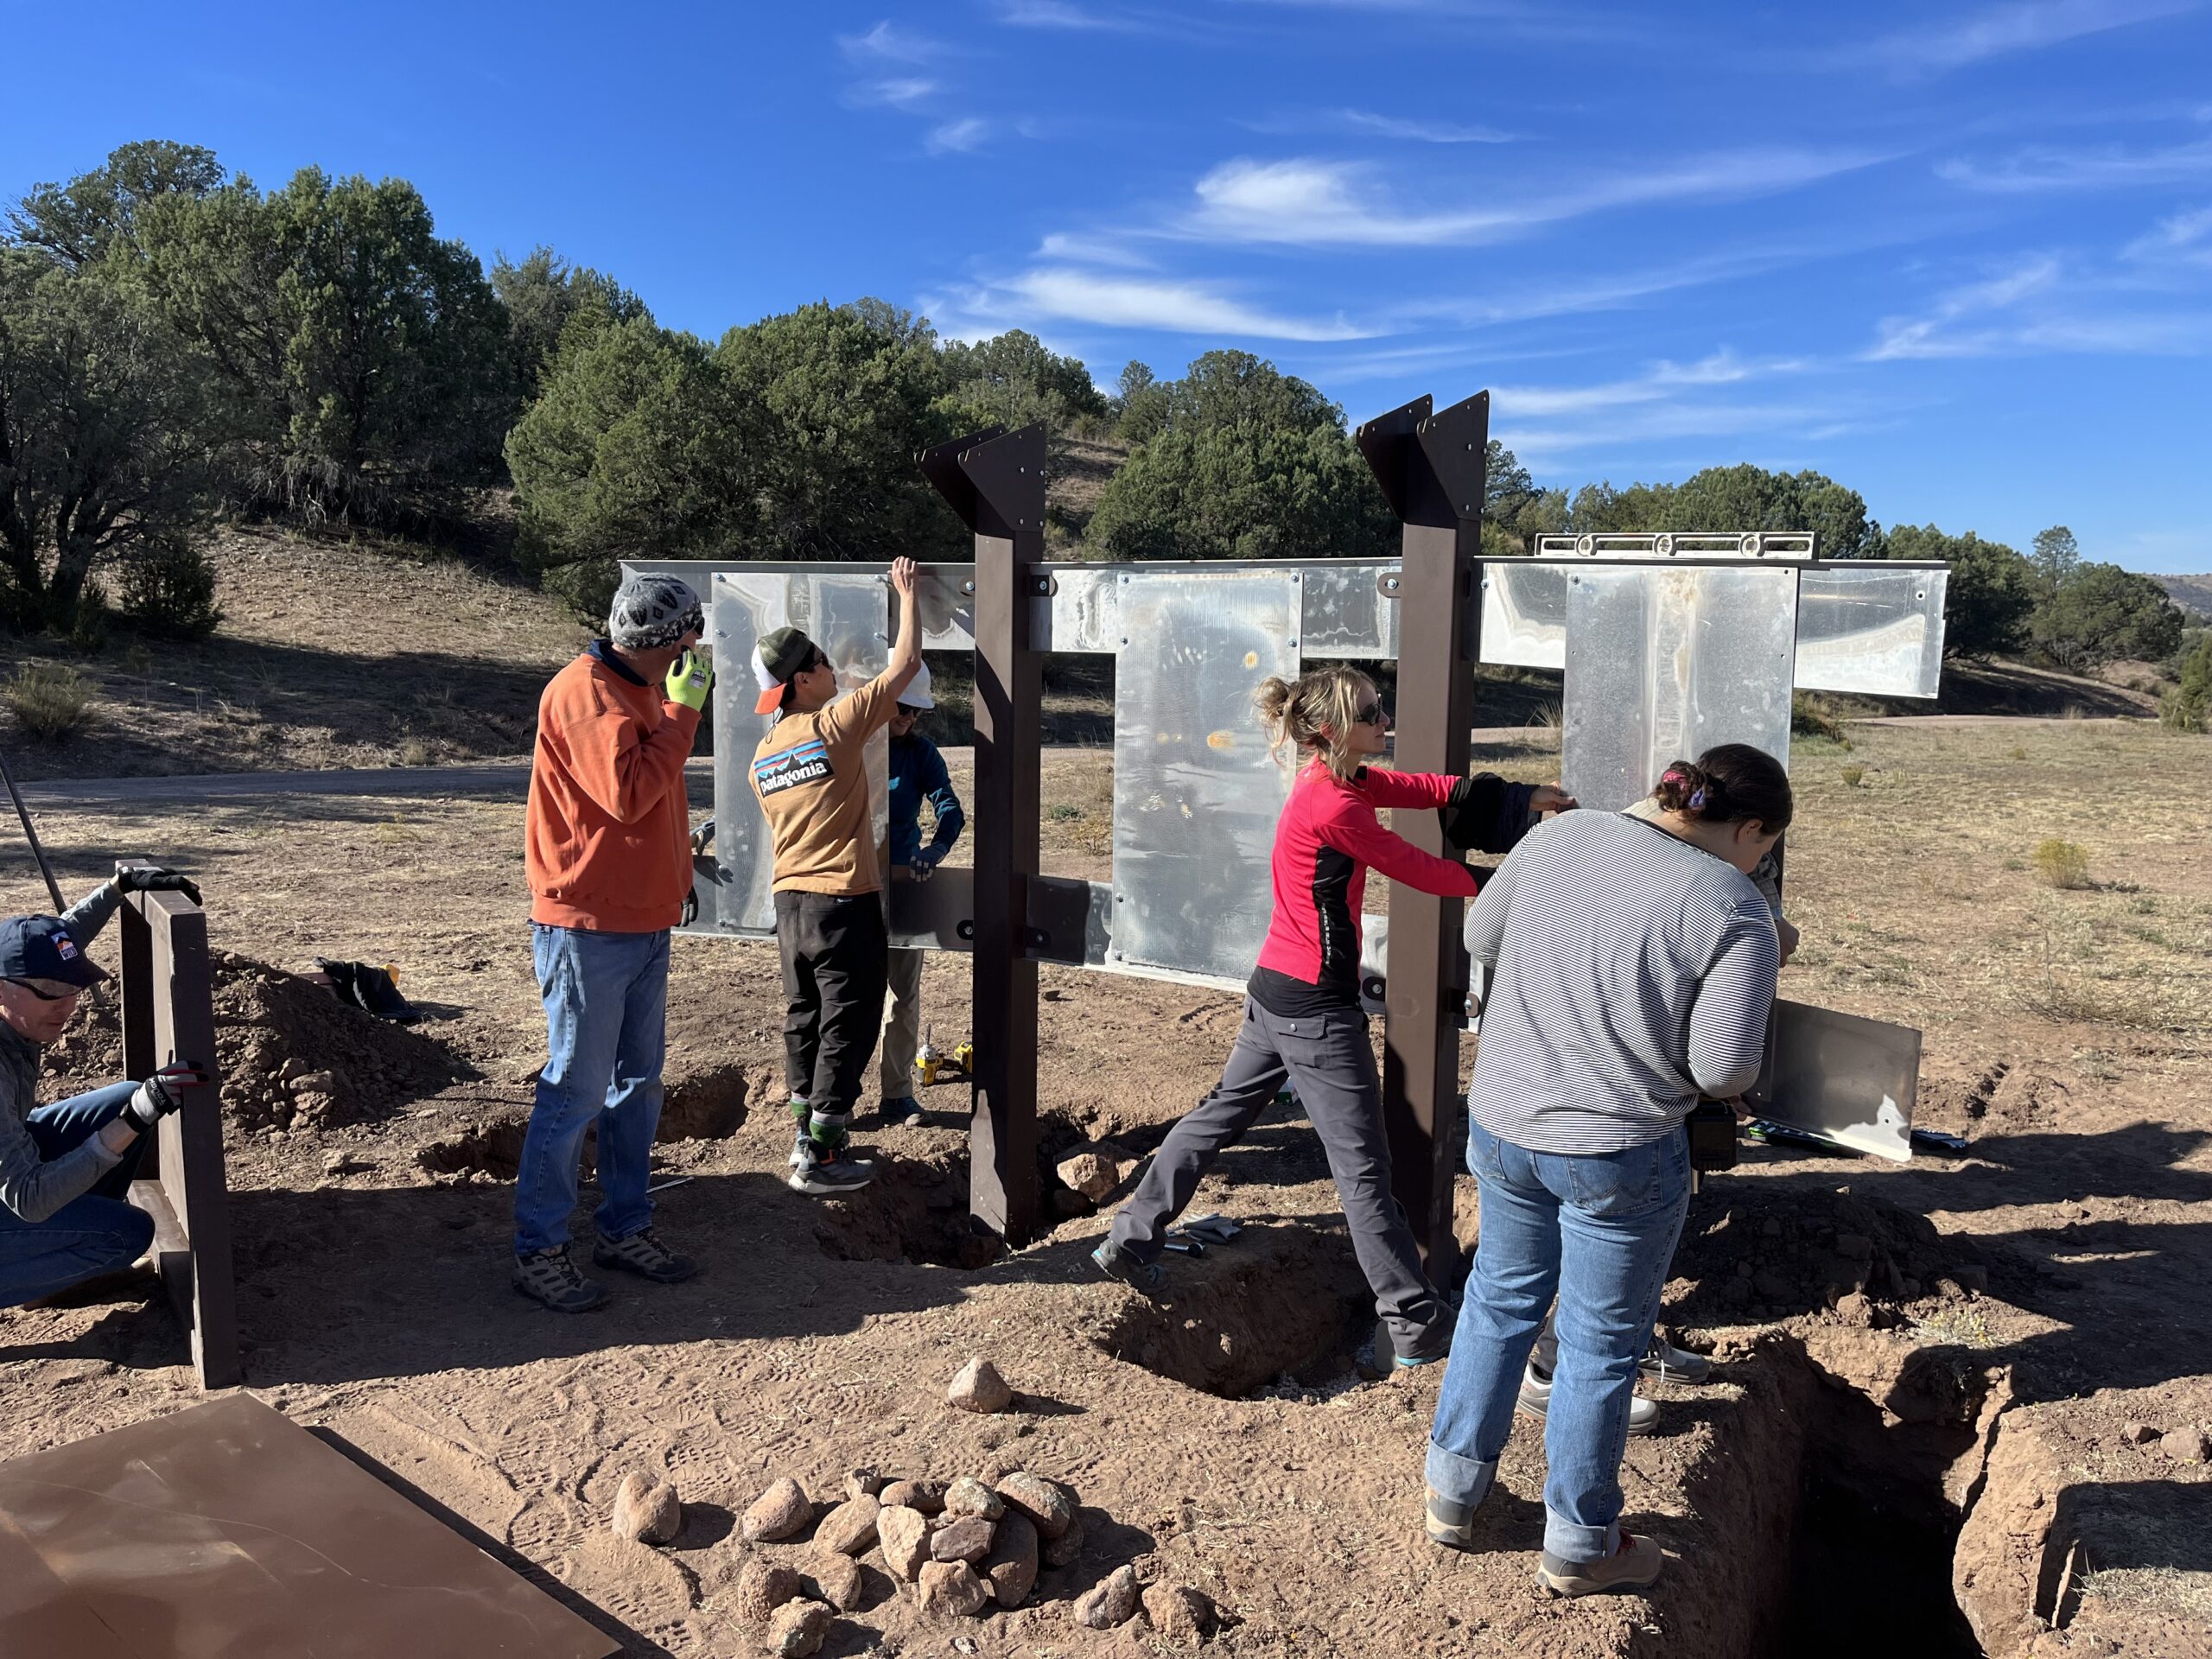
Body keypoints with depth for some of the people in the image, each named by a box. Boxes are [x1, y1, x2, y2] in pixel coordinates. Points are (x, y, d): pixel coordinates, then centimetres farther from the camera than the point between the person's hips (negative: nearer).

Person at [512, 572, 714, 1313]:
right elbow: (627, 793, -26)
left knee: (639, 1082, 14)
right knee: (576, 1090, -3)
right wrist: (682, 710, -20)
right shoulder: (583, 692, -15)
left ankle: (624, 1229, 25)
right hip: (587, 928, -9)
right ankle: (538, 1251, 9)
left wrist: (679, 863, 13)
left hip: (644, 924, 9)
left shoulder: (642, 690, 15)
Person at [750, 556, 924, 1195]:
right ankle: (820, 1159, 6)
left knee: (804, 1022, 17)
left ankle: (806, 1137, 26)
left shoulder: (762, 754, 9)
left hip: (789, 902, 7)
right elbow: (906, 664, -8)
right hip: (845, 903, -7)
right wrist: (907, 593, 5)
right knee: (847, 1029, 2)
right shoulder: (835, 725, -12)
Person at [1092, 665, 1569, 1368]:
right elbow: (1414, 869, -13)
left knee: (1221, 1115, 21)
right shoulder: (1334, 806, -21)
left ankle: (1130, 1240, 31)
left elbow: (1428, 790, 8)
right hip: (1315, 1008, -10)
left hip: (1276, 989, 10)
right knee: (1362, 1166, -1)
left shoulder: (1337, 781, 8)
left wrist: (1525, 797, 2)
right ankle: (1416, 1324, 11)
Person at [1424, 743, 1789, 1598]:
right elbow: (1723, 1070, -18)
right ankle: (1577, 1546, 32)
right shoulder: (1734, 912, -17)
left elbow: (1480, 936, 8)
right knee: (1601, 1345, 14)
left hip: (1500, 1125, 5)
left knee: (1500, 1300, 24)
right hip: (1618, 1158, -4)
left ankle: (1452, 1493, 37)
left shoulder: (1562, 834, -3)